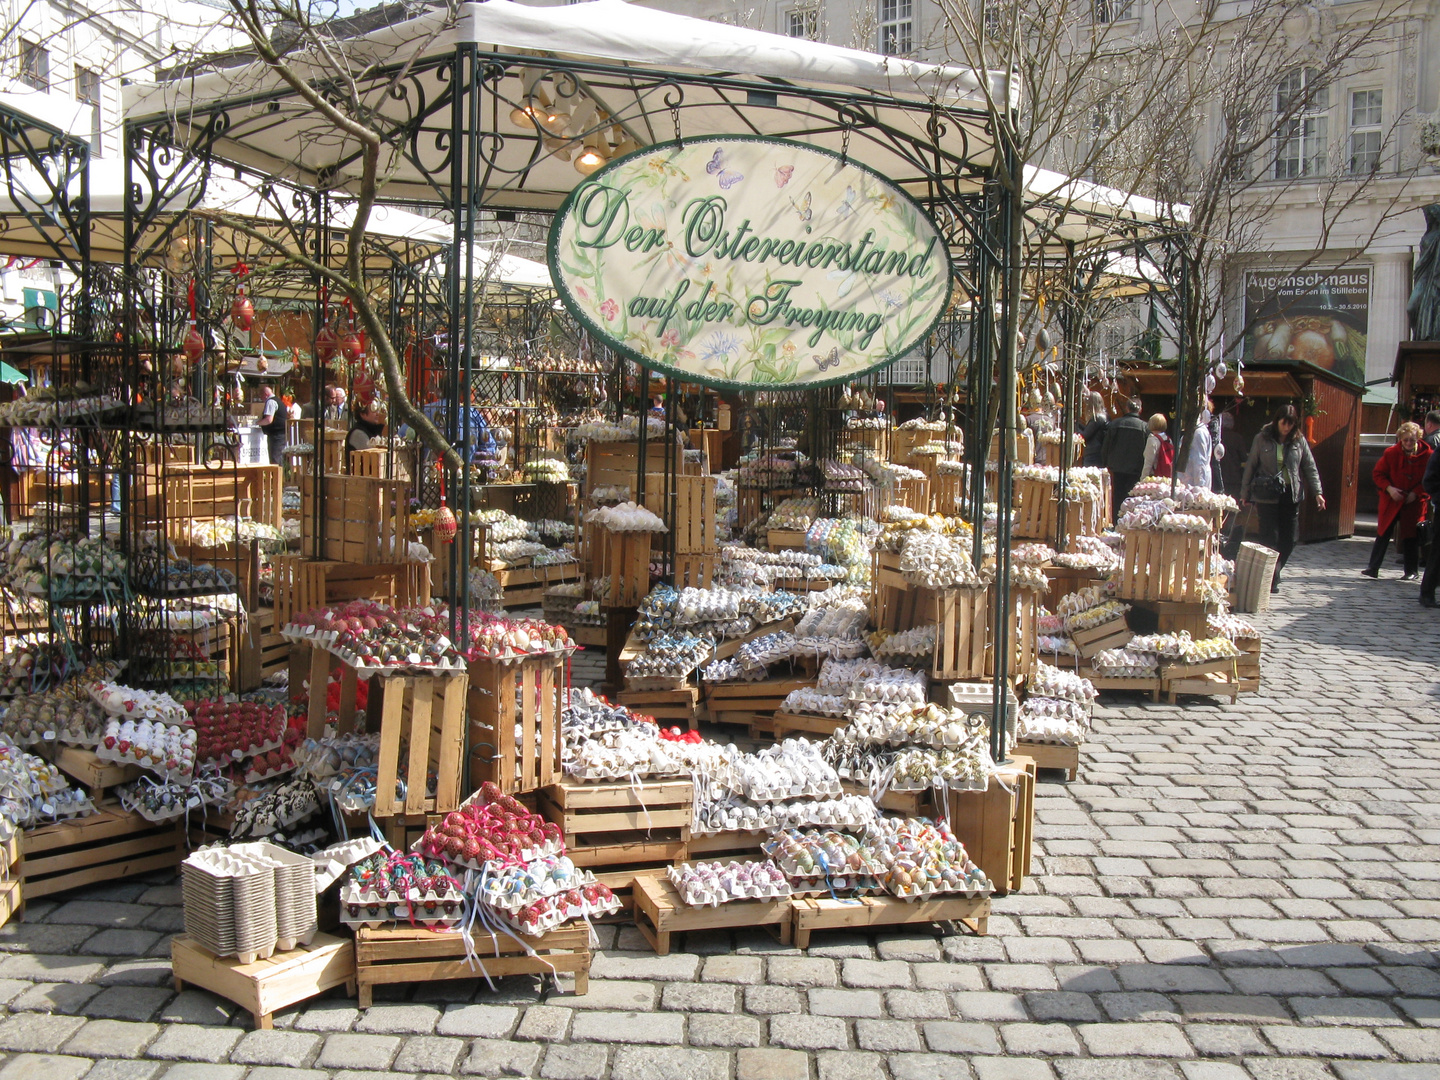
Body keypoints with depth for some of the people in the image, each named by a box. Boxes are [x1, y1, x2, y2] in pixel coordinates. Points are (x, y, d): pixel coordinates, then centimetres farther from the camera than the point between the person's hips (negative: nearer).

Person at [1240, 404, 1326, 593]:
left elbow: (1310, 467, 9)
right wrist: (1245, 494, 4)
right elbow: (1250, 466, 4)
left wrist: (1317, 492, 0)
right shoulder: (1262, 439, -1)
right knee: (1271, 538, -6)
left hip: (1291, 495, 3)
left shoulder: (1299, 441, 6)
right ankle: (1272, 580, 1)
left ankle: (1273, 575, 18)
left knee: (1289, 538, 2)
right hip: (1267, 495, -3)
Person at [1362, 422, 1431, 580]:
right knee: (1383, 534, 3)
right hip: (1391, 501, 1)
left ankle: (1411, 572, 15)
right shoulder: (1391, 453, -5)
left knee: (1410, 537, 5)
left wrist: (1416, 493, -13)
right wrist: (1389, 488, -14)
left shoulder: (1427, 455, -7)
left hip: (1414, 502, -1)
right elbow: (1378, 473, 2)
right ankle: (1373, 568, 7)